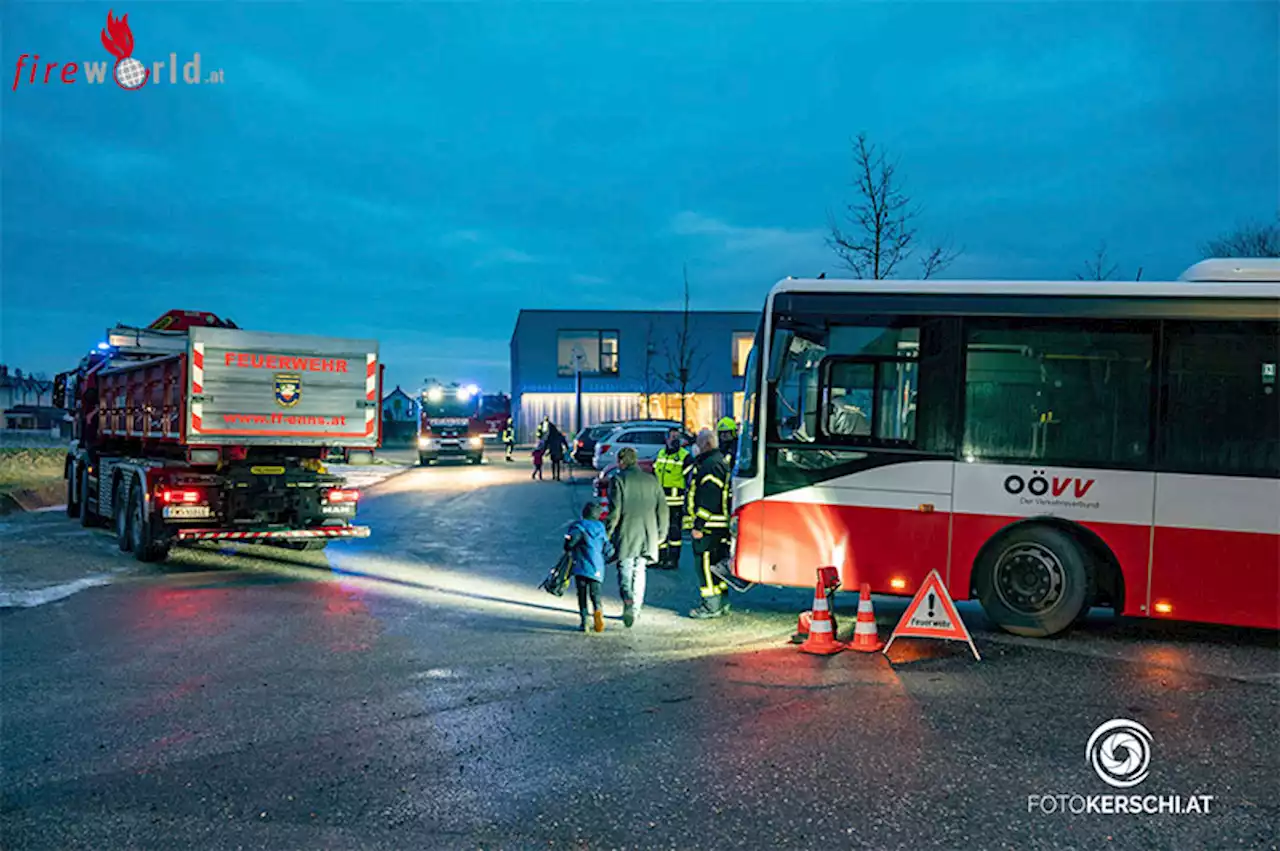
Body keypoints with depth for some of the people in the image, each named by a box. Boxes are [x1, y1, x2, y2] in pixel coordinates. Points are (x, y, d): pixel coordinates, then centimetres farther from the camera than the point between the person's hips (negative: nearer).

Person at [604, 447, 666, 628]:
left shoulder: (619, 480, -5)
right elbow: (662, 509, 10)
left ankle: (628, 602, -21)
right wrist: (661, 534, 17)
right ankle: (635, 609, 17)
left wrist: (607, 532, -3)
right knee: (639, 572, 14)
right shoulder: (651, 480, 9)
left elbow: (615, 510, -11)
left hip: (626, 535, -4)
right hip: (647, 536, 4)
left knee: (625, 571, 1)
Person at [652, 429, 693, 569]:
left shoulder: (685, 457, -6)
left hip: (676, 502, -6)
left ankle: (673, 560, 6)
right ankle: (660, 557, 20)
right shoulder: (660, 454, 14)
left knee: (674, 530, -1)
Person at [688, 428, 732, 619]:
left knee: (706, 565, -5)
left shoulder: (711, 465, -17)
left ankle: (712, 607, -1)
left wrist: (699, 525, -22)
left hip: (709, 526, -11)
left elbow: (709, 499, -23)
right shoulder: (720, 461, 18)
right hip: (720, 525, 11)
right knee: (717, 565, 15)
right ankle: (721, 603, 22)